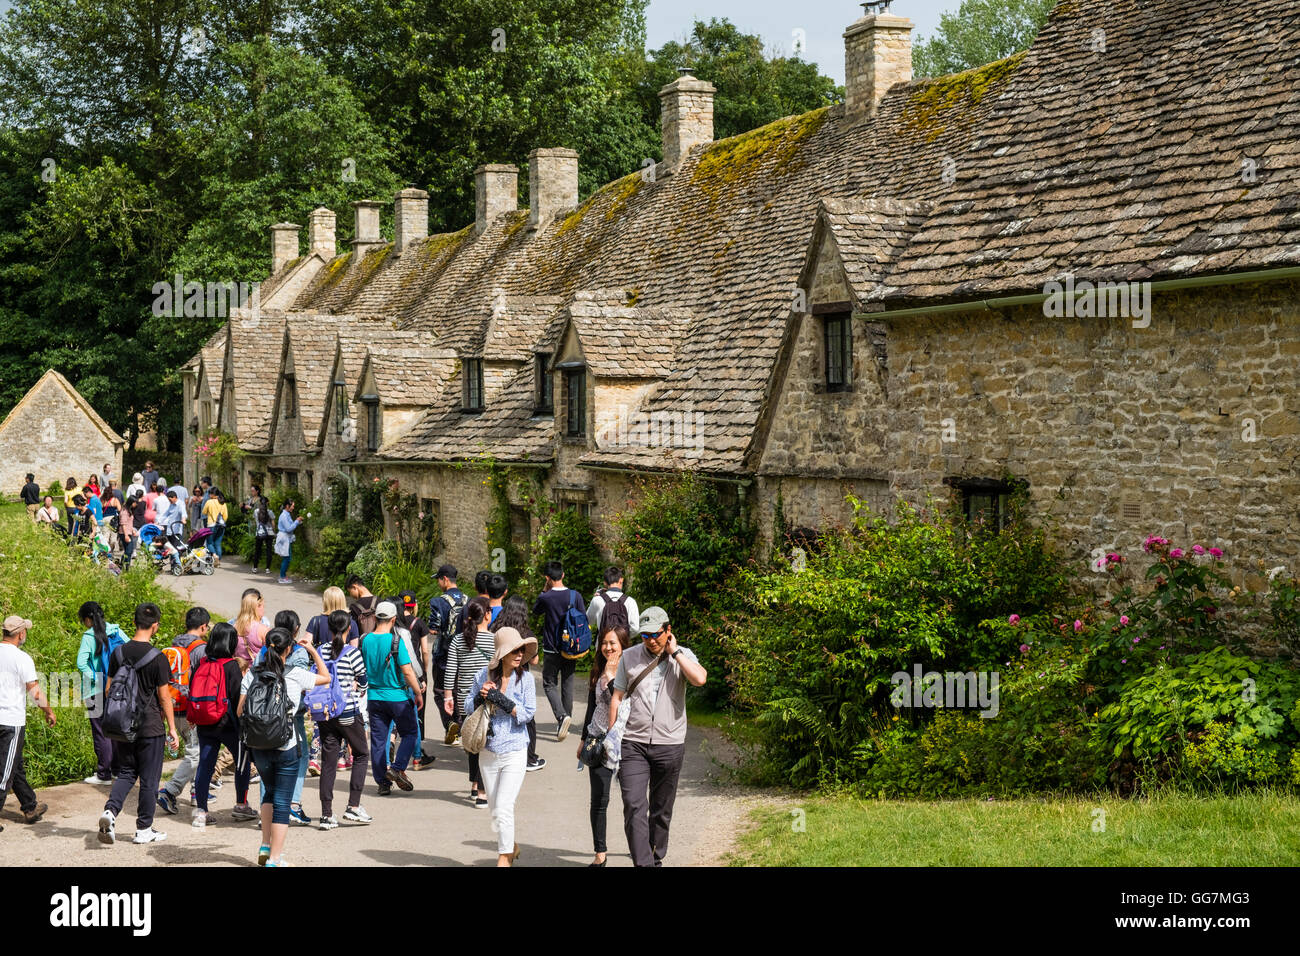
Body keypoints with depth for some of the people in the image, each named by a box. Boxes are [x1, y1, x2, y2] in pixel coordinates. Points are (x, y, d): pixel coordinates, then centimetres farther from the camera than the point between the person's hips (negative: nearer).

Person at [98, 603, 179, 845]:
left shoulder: (118, 653, 2)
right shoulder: (157, 658, -13)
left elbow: (108, 690, 8)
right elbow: (164, 697, -9)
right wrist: (172, 729, -1)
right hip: (150, 726, -5)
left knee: (127, 772, 17)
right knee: (149, 778, 7)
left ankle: (110, 810, -7)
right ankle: (144, 830, 13)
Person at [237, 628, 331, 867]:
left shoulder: (252, 674, 0)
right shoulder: (295, 675, -7)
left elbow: (240, 710, 2)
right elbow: (326, 677, 10)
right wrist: (312, 650, 17)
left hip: (258, 746, 4)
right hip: (286, 746, -4)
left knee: (270, 792, 26)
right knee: (282, 802, 4)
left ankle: (265, 847, 22)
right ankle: (274, 859, 3)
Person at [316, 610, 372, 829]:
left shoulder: (321, 651, 2)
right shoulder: (352, 653, -10)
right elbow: (363, 682, -4)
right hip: (349, 713, -4)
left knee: (328, 761, 6)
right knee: (360, 755, 14)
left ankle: (327, 814, 5)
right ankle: (353, 806, 7)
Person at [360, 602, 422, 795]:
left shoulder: (364, 640, -2)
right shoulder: (396, 641, -15)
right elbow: (407, 672, -15)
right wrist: (418, 693, -3)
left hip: (374, 697, 4)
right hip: (397, 697, -4)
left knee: (378, 739, 9)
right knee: (410, 732, 13)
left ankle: (383, 782, 11)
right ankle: (397, 769, -3)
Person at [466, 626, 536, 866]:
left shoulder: (525, 678, -5)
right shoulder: (484, 675, -1)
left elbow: (528, 713, -10)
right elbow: (468, 707, 6)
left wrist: (502, 701, -20)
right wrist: (480, 697, -15)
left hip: (514, 750, -3)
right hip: (488, 751, 3)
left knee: (503, 807, -12)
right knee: (493, 809, 14)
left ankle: (504, 857, 0)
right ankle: (511, 847, 37)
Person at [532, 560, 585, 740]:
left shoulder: (546, 598, -11)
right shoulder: (575, 596, -3)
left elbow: (535, 611, 10)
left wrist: (545, 590, 11)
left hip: (552, 649, -3)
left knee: (550, 684, 5)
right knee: (567, 685, 13)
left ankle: (561, 715, -18)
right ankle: (565, 721, 18)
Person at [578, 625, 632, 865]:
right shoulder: (597, 672, 9)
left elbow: (628, 703, -19)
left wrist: (611, 678, -16)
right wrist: (583, 739, 18)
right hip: (599, 740, 4)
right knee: (598, 800, 1)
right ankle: (600, 852, 9)